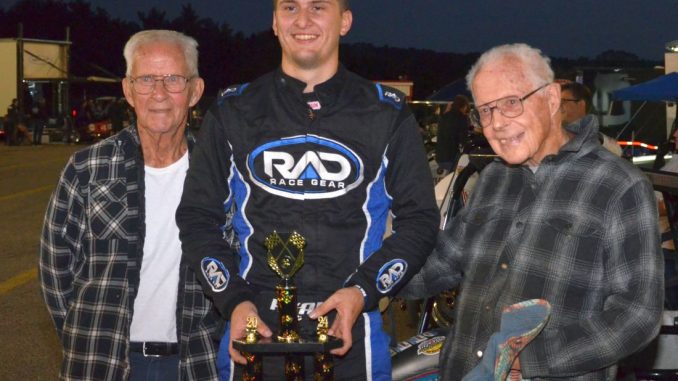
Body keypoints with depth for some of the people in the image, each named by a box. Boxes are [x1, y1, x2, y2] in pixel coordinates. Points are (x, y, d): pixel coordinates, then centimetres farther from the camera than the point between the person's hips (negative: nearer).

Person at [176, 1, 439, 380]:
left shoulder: (387, 113, 6)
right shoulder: (233, 111, 8)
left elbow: (420, 218, 6)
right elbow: (198, 216, 9)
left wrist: (363, 291, -9)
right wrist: (234, 301, -6)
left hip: (351, 335, 0)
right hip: (253, 335, 1)